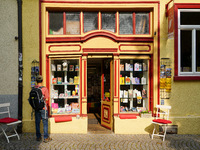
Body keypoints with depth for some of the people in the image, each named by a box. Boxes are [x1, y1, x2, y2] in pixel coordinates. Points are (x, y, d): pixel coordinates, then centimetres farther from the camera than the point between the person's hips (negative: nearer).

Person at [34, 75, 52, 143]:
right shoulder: (44, 89, -14)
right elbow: (46, 99, -10)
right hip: (43, 108, -4)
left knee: (37, 123, 13)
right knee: (45, 123, 4)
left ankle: (38, 137, 23)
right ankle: (46, 138, 9)